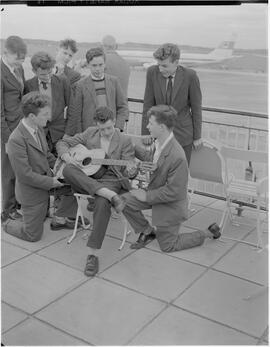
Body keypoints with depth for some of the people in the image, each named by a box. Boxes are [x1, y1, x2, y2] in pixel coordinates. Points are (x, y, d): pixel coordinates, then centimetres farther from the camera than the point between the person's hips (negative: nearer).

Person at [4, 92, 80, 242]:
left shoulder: (39, 129, -2)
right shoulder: (16, 139, -29)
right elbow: (25, 175, -27)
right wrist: (51, 182, -20)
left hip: (48, 178, 7)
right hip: (32, 191, -7)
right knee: (33, 235, 4)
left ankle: (58, 218, 19)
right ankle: (6, 223, 33)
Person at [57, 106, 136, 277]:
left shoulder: (124, 140, 4)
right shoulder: (89, 133, 11)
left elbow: (127, 170, 3)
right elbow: (62, 143, 15)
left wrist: (130, 171, -24)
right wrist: (67, 157, -8)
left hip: (110, 180, -3)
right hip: (85, 179, 3)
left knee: (103, 204, -37)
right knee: (68, 171, -32)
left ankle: (94, 255, -31)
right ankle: (111, 196, -36)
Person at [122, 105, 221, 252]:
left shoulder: (177, 157, -37)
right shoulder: (160, 143, -11)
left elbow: (173, 192, -29)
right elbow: (150, 157, 14)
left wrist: (147, 196, -20)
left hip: (170, 204, -7)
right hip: (156, 192, 7)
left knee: (167, 246, 10)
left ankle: (208, 233, 23)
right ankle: (148, 231, 15)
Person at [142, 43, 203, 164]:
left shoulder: (190, 76, -13)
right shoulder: (152, 72, -9)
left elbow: (196, 108, -4)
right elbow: (148, 105, -4)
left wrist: (197, 137, 2)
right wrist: (145, 134, -3)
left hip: (183, 136, -1)